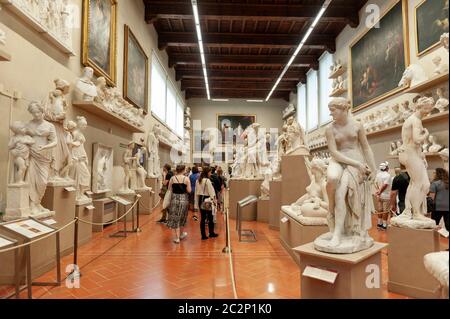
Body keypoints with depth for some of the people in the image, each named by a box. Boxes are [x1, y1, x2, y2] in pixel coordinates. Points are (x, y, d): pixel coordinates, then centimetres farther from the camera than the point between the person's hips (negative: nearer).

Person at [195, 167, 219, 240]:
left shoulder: (198, 181, 7)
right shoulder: (207, 180, -15)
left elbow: (196, 192, 11)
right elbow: (211, 191, -15)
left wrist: (197, 202, 16)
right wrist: (213, 198, -6)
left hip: (200, 200, 7)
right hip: (207, 200, -7)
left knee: (203, 218, 10)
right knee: (210, 217, 9)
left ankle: (203, 235, 14)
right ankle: (211, 233, 21)